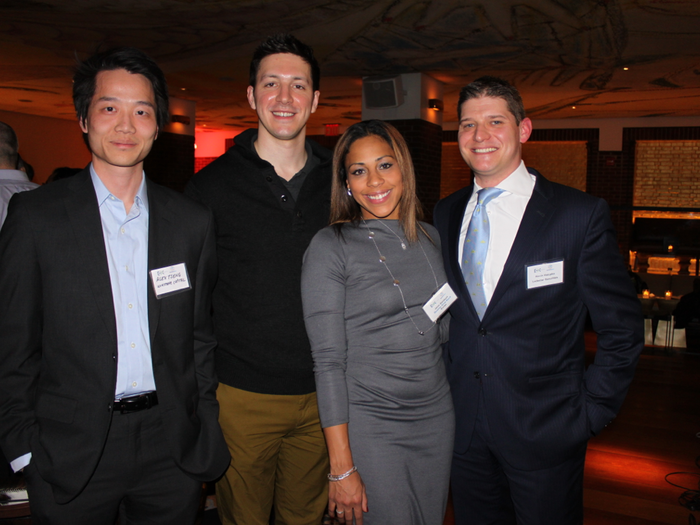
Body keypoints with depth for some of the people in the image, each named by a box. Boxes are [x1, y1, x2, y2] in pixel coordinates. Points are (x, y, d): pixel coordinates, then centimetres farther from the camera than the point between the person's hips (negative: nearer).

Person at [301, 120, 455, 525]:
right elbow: (328, 360, -13)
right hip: (369, 426, -5)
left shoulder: (430, 238, 5)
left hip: (437, 416, 5)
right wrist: (342, 468, -14)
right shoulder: (331, 247, -11)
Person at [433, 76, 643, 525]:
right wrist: (445, 394, 6)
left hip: (545, 434, -3)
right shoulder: (446, 214, 4)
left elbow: (622, 330, -6)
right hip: (464, 430, 4)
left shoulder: (582, 214, -10)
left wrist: (589, 416, -6)